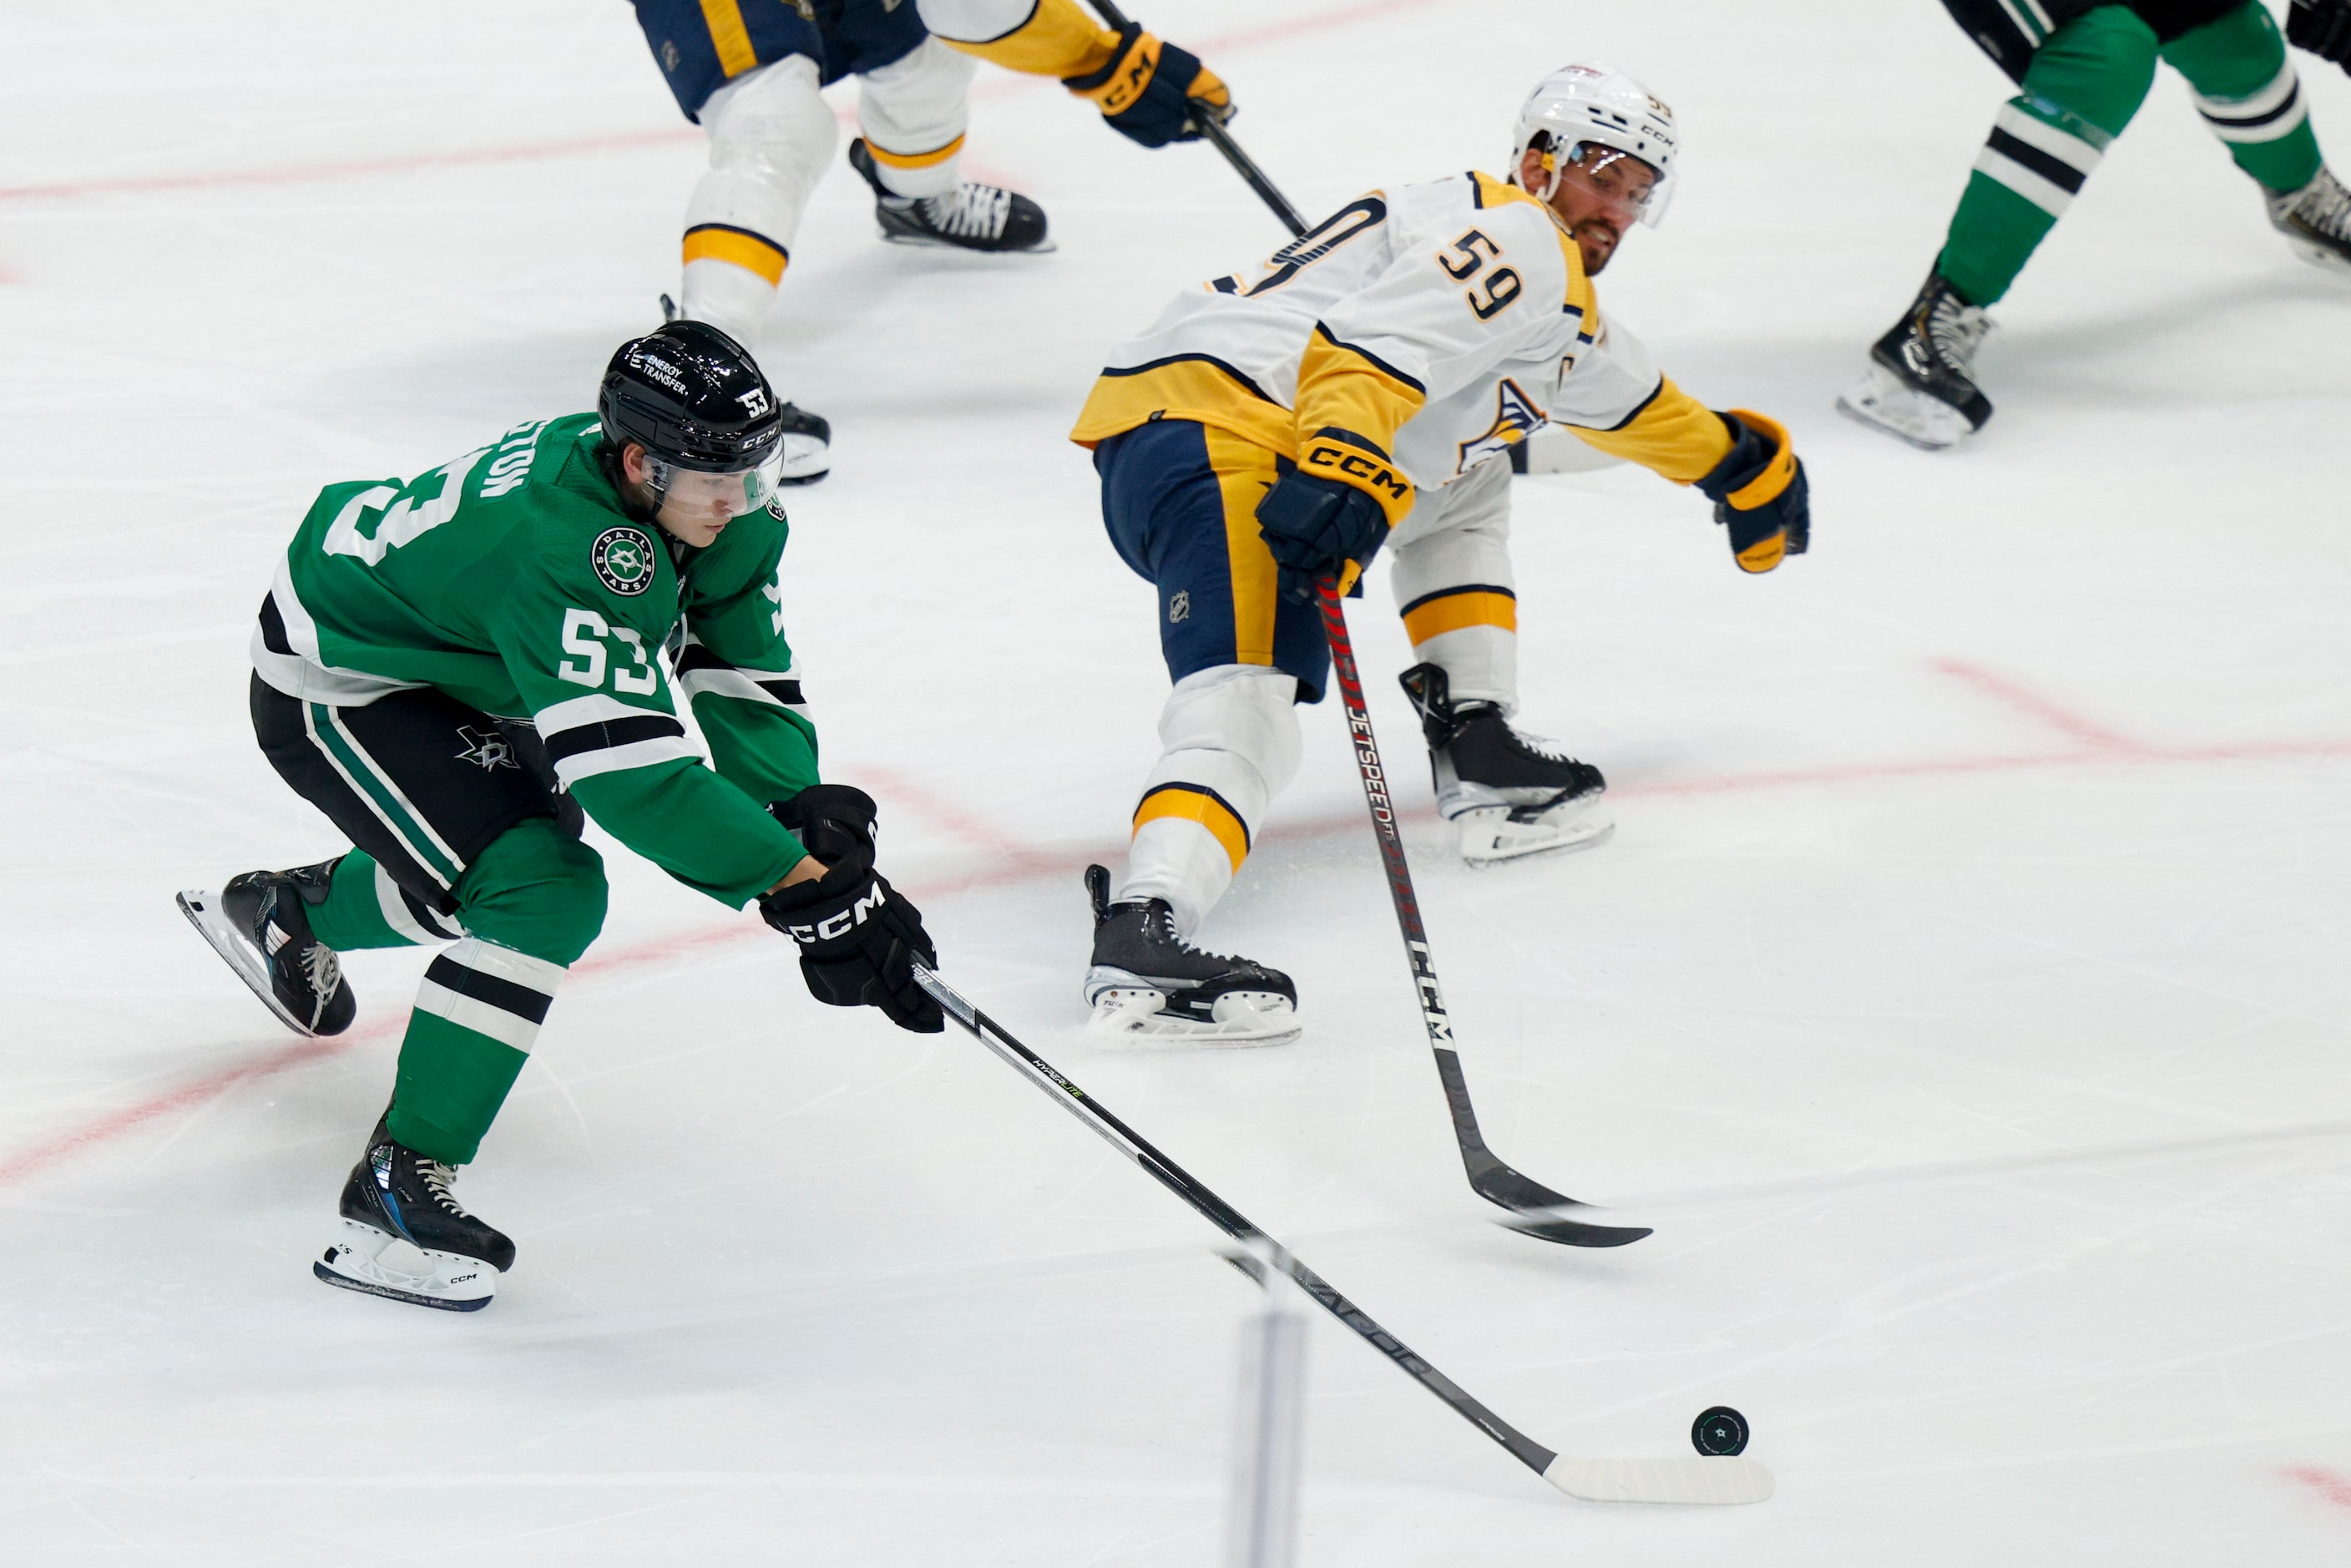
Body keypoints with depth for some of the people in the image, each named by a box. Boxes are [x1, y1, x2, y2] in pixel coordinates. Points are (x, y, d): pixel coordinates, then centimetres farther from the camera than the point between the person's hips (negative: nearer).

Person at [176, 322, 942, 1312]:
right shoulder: (561, 545, -39)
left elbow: (745, 678, -7)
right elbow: (631, 769, -42)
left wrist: (810, 819, -24)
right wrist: (802, 881, -43)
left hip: (447, 667, 10)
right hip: (333, 687, -10)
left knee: (512, 845, 30)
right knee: (544, 895, -23)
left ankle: (287, 910, 54)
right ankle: (396, 1192, -19)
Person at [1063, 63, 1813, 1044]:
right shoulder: (1516, 240, -2)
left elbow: (1613, 386, 52)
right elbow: (1374, 346, -20)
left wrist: (1736, 459, 64)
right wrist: (1342, 468, -35)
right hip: (1207, 424, -11)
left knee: (1468, 470, 29)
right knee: (1250, 707, -30)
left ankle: (1476, 747, 19)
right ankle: (1143, 930, -52)